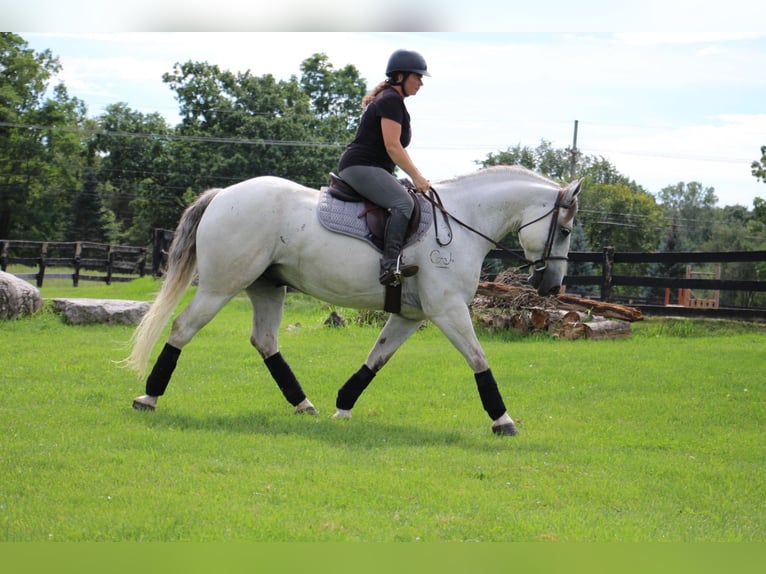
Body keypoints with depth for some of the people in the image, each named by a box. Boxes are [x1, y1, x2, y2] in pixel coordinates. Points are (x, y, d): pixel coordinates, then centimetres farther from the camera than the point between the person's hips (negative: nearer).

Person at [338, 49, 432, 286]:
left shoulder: (392, 100, 23)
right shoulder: (391, 101, -10)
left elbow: (394, 146, 27)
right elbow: (392, 146, -18)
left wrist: (416, 177, 23)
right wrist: (417, 177, -15)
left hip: (370, 169, 11)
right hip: (360, 167, -11)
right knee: (404, 203, -27)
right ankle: (390, 264, -40)